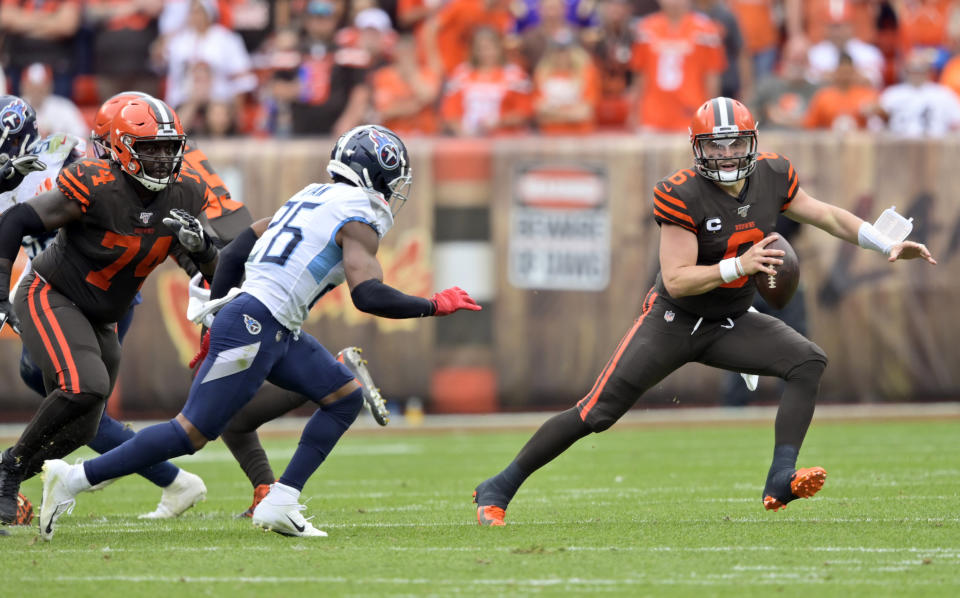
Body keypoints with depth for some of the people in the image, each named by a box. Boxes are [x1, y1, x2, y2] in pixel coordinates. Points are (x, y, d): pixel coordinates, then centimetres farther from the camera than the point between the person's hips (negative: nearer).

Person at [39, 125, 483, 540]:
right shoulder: (360, 217, -6)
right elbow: (368, 296, -17)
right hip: (255, 328, -10)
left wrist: (216, 316, 26)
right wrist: (435, 306, -4)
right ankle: (74, 479, -4)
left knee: (345, 397, 11)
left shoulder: (311, 197, 21)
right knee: (192, 434, -7)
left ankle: (279, 504, 6)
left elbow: (237, 251, 22)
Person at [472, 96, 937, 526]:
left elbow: (828, 216, 10)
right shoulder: (683, 196, -22)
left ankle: (781, 482, -24)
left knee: (808, 363, -17)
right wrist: (739, 266, -36)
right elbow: (676, 281, -26)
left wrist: (888, 245, 5)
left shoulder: (771, 177, -5)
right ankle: (499, 489, 0)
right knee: (597, 413, -11)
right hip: (674, 321, -5)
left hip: (731, 323, 5)